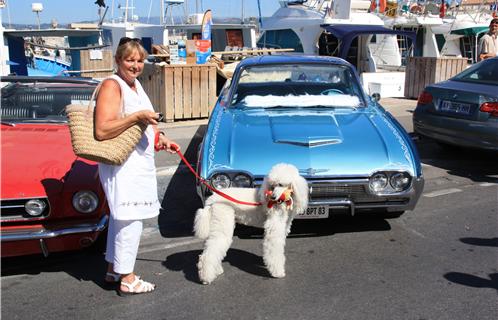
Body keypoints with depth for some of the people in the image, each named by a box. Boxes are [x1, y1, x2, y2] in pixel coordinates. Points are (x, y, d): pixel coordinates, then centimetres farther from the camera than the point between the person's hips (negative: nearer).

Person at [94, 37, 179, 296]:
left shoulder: (135, 84, 13)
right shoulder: (111, 86, -15)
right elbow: (102, 131, -25)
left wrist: (160, 138, 12)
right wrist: (137, 117, -26)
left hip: (139, 161, 10)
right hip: (122, 164, -10)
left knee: (120, 216, 16)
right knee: (130, 218, -7)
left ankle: (113, 269, 27)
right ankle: (127, 280, 1)